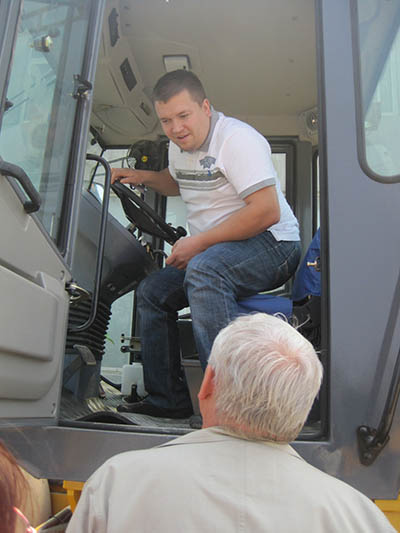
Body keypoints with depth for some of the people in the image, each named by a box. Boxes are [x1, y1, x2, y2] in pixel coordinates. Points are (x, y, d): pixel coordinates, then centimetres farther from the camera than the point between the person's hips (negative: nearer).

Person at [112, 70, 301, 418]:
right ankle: (169, 400, 10)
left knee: (203, 271, -37)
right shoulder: (179, 147, 11)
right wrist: (143, 177, 14)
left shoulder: (237, 138, -16)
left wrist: (199, 243, -21)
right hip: (214, 255, 9)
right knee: (151, 292, 4)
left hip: (272, 245, -9)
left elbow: (268, 211, -25)